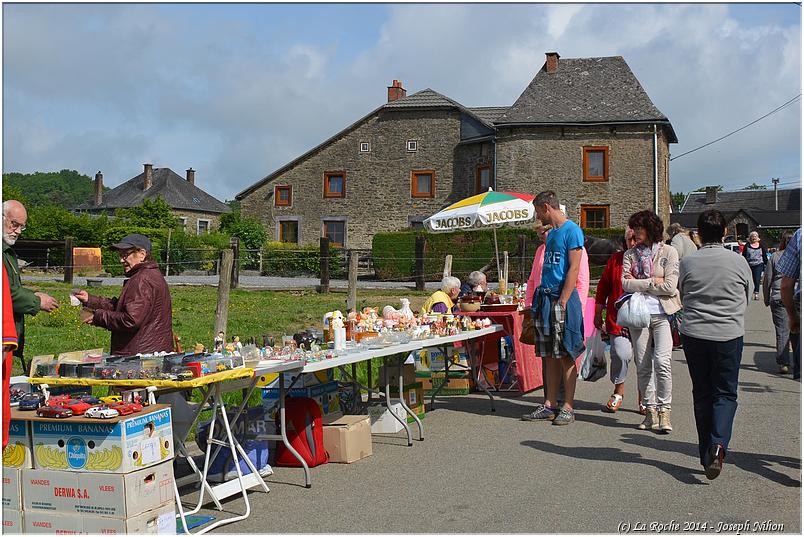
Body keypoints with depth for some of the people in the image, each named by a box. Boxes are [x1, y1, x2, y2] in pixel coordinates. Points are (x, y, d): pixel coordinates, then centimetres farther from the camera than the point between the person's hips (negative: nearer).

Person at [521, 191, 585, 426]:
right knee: (550, 356, 10)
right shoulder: (552, 234, 18)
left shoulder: (572, 231, -8)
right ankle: (550, 405, 15)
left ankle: (568, 407, 2)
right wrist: (541, 301, 14)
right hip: (545, 297, 8)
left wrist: (561, 302, -19)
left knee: (566, 355, -3)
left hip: (562, 300, -8)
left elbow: (573, 269, -15)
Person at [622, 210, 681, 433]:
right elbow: (625, 283, -2)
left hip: (663, 314, -3)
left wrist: (638, 284, -4)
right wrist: (652, 282, -8)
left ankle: (664, 411, -4)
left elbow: (670, 287, -8)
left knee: (662, 361, -14)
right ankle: (650, 411, 14)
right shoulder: (630, 254, 11)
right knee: (643, 365, 4)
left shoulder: (669, 252, 2)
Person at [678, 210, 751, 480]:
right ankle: (718, 444, -17)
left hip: (693, 333, 1)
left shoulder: (687, 262, -2)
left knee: (701, 394, 13)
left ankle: (707, 455, 17)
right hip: (728, 335, -1)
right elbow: (747, 298, 9)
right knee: (725, 393, 7)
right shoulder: (738, 262, -4)